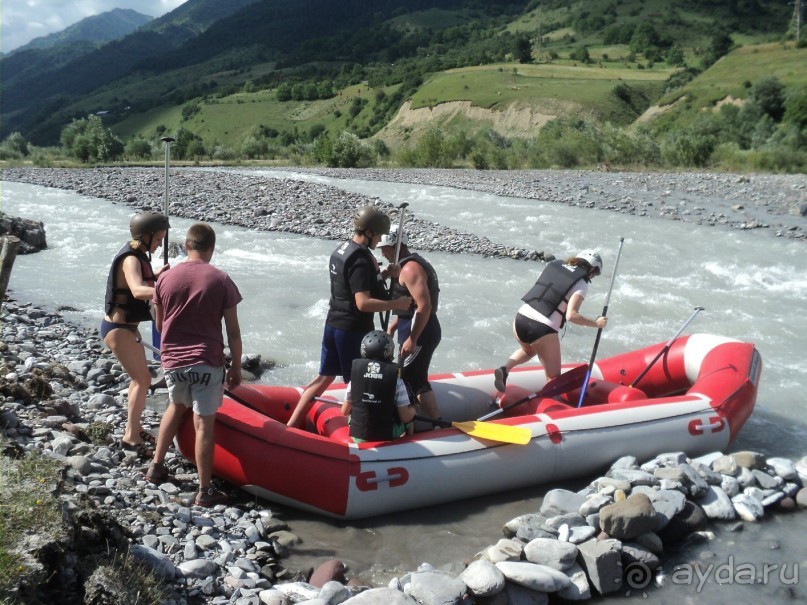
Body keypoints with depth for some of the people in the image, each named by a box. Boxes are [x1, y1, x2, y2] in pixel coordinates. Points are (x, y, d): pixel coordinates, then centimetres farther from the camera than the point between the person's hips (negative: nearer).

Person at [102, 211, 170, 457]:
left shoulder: (138, 254, 5)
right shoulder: (131, 259, -25)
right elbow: (137, 291, -47)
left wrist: (156, 275, 23)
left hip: (127, 326, 10)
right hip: (117, 330, -10)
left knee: (139, 378, 18)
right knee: (143, 380, -7)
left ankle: (134, 428, 32)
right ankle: (131, 437, 1)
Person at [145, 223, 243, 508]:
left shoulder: (166, 278, 0)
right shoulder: (221, 281, -9)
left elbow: (160, 325, 11)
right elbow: (233, 331, -7)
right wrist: (237, 367, 4)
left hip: (172, 359, 4)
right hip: (207, 363, -4)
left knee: (177, 406, 28)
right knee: (203, 424, 1)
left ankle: (156, 466, 34)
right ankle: (205, 491, 8)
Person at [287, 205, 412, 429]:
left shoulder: (340, 250, 9)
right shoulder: (360, 260, -21)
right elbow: (363, 303, -26)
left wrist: (381, 274, 8)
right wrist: (396, 304, -20)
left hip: (333, 324, 9)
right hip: (354, 329, -9)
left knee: (324, 377, 14)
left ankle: (292, 424, 14)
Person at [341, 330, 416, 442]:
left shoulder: (355, 377, -6)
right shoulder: (397, 381, -12)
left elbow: (345, 411, 3)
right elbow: (405, 417, -10)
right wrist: (413, 410, 13)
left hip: (358, 436, 2)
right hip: (387, 437, -2)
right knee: (410, 415, 24)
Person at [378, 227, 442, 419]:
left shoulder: (410, 268, -19)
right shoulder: (408, 265, 14)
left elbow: (424, 306, -26)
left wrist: (412, 340, -24)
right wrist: (393, 326, 20)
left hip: (420, 333, -11)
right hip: (417, 330, 11)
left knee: (405, 382, -5)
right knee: (417, 381, 18)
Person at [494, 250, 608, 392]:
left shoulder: (554, 265, 15)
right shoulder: (581, 284, -2)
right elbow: (571, 315, -13)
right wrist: (596, 323, -1)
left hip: (520, 318, 6)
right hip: (543, 329, -6)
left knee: (528, 351, 36)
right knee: (554, 377, 11)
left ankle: (505, 369, 11)